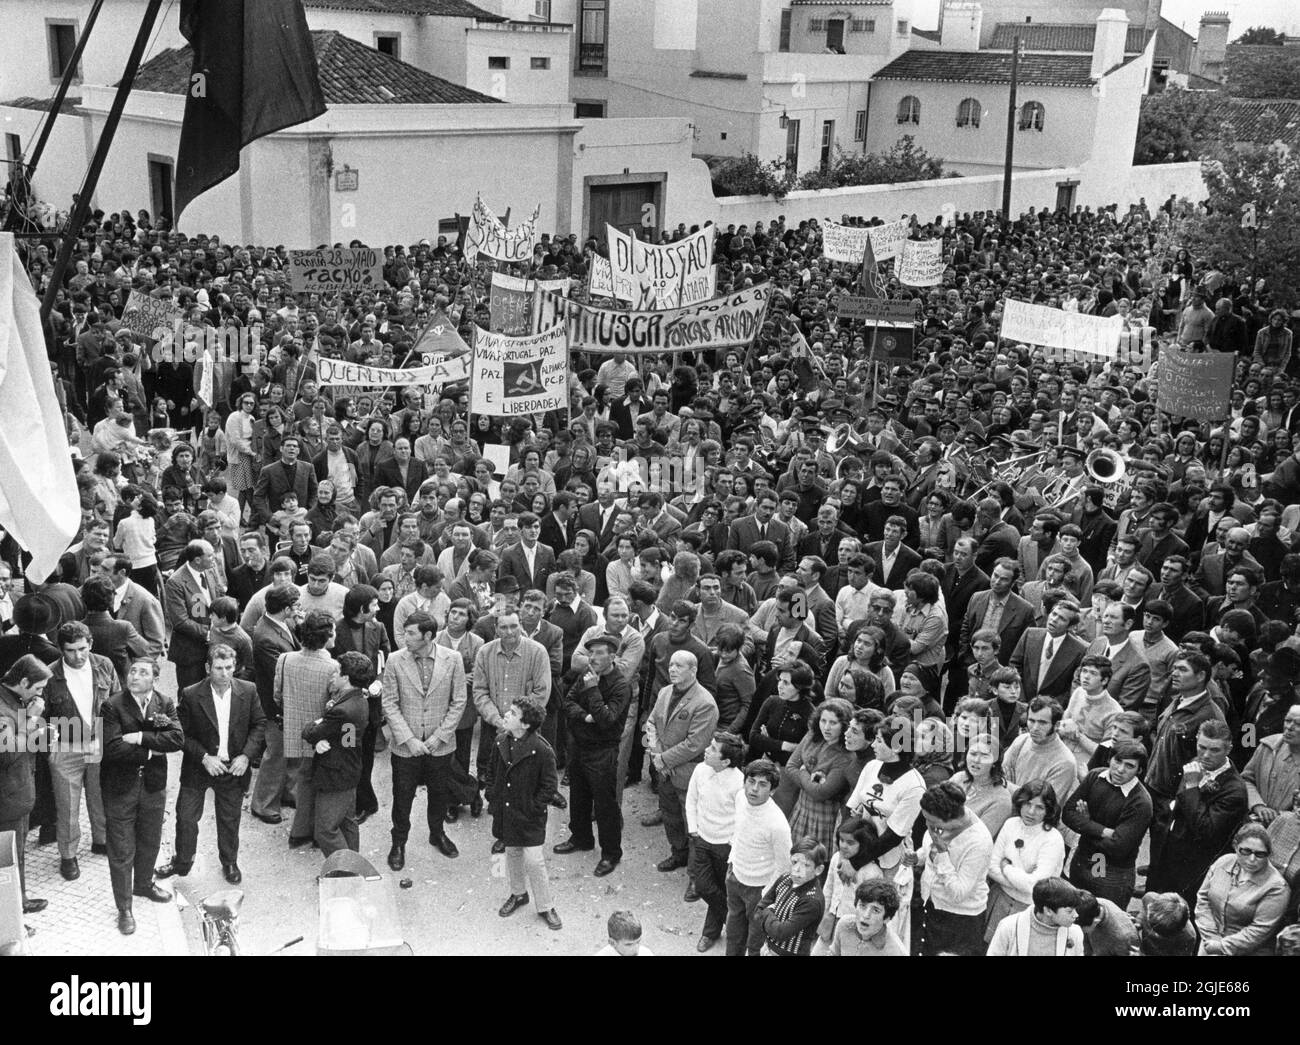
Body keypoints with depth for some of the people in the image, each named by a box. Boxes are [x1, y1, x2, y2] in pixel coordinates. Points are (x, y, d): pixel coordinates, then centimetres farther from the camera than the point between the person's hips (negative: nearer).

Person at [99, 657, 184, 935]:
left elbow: (177, 739, -16)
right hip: (120, 787, -4)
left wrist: (140, 738, -23)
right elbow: (113, 748, -23)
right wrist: (151, 752, -17)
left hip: (154, 785, 4)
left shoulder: (166, 704, -2)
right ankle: (124, 908, 18)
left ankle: (144, 884, 46)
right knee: (121, 851, 5)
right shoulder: (112, 706, -13)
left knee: (150, 842, 21)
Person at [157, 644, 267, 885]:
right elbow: (182, 734, -9)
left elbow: (259, 724, 0)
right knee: (186, 817, 7)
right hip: (198, 767, -1)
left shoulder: (248, 691, -8)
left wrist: (246, 756, -12)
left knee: (230, 820, 14)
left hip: (234, 768, 1)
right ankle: (181, 861, 30)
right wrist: (204, 757, -19)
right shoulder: (191, 696, -14)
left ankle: (229, 863, 36)